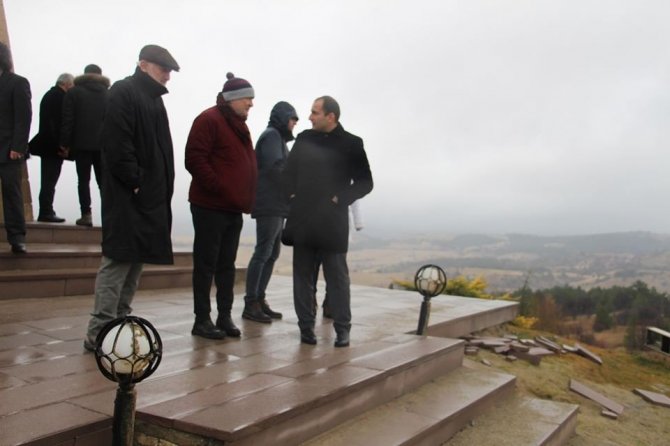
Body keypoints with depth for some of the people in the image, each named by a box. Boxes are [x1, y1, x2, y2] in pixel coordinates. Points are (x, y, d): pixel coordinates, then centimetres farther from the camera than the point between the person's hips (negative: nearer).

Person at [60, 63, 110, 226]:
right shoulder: (109, 93, 8)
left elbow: (67, 120, -2)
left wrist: (65, 143, 0)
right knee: (103, 180, 8)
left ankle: (86, 214, -4)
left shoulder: (74, 92, 3)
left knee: (83, 180, 2)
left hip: (81, 144, -2)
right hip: (103, 144, 2)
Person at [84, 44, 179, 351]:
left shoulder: (153, 99, 21)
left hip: (149, 196, 9)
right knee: (118, 260, -8)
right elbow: (117, 145, -18)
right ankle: (99, 333, -3)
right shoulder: (123, 93, -7)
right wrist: (135, 182, -18)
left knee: (135, 262, 11)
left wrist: (162, 187, 12)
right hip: (127, 196, -9)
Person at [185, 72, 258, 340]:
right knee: (206, 264, -1)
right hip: (210, 206, -8)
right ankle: (202, 320, 8)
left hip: (233, 208, 8)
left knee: (227, 265, 11)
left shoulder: (239, 126, 18)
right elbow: (195, 159, -17)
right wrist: (218, 188, -19)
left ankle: (225, 317, 19)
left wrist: (247, 198, 11)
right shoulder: (209, 120, -9)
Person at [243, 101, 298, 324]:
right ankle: (251, 304, -5)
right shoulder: (272, 135, -6)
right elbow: (275, 167, -18)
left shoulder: (277, 137, 24)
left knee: (272, 253, 10)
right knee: (263, 253, -9)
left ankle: (259, 300, 16)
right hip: (269, 205, -10)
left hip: (277, 206, 10)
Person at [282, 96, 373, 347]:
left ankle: (342, 329, 10)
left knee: (337, 276, 1)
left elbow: (365, 182, 1)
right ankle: (306, 327, 16)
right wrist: (292, 194, 3)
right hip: (302, 220, 4)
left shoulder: (351, 144, 0)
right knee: (303, 275, 6)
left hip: (332, 221, -3)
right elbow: (289, 172, 18)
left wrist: (341, 198, -9)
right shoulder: (304, 139, 10)